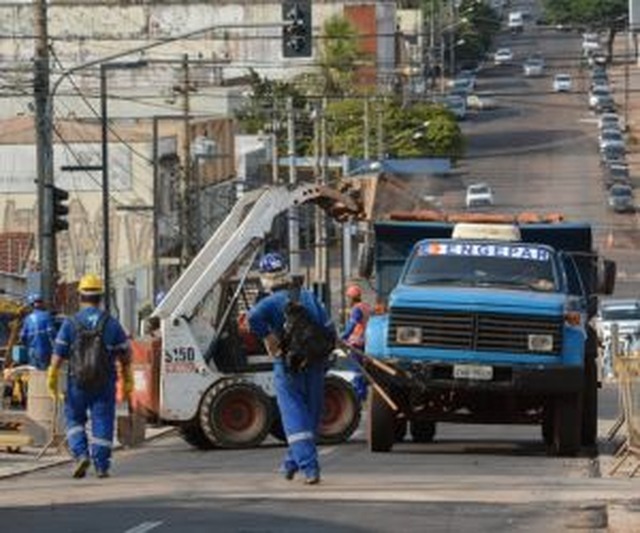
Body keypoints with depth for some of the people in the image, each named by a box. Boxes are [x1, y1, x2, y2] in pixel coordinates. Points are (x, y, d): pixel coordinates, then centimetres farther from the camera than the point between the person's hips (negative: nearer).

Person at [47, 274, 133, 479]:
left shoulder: (70, 324, -3)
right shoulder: (112, 324, 1)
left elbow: (58, 354, -5)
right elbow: (125, 356, 3)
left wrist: (52, 379, 1)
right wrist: (127, 381, 11)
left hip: (78, 382, -1)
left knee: (74, 419, 14)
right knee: (102, 423, 5)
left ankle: (81, 454, -4)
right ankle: (101, 466, 3)